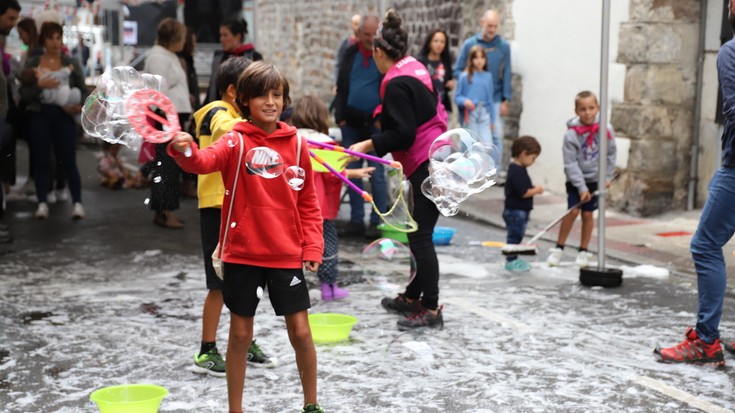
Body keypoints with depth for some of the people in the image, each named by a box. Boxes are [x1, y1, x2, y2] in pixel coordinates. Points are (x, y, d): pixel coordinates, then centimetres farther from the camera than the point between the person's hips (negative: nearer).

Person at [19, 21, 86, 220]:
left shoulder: (71, 63, 6)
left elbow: (83, 90, 7)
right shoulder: (32, 64, 5)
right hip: (39, 116, 1)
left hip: (63, 116, -1)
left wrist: (80, 106, -12)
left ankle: (77, 202, 1)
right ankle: (42, 203, 8)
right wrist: (39, 85, -18)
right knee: (41, 160, 3)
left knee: (69, 160, -3)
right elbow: (23, 93, -1)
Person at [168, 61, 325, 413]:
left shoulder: (295, 143, 3)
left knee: (301, 332, 5)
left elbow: (308, 202, 9)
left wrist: (312, 246, 0)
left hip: (287, 255, 2)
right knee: (240, 334, 8)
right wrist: (185, 151, -49)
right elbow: (205, 161, -27)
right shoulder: (236, 141, -5)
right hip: (242, 254, -2)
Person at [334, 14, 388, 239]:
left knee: (377, 174, -3)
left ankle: (377, 222, 3)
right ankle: (356, 220, 13)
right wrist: (341, 116, 3)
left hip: (376, 123, -4)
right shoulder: (350, 53, 9)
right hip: (351, 123, 4)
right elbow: (341, 87, 12)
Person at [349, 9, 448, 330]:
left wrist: (369, 145, -15)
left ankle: (431, 309, -2)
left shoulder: (396, 83, -15)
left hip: (429, 166, -10)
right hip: (435, 160, 10)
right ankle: (413, 297, 27)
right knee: (419, 234, 16)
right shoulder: (416, 69, 12)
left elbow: (402, 133, -20)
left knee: (420, 237, -6)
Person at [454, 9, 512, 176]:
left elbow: (506, 74, -1)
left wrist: (505, 100, -4)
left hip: (495, 99, 0)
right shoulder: (469, 44, -2)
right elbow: (457, 70, 2)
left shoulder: (503, 46, -2)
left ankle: (496, 169, 6)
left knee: (496, 134, -2)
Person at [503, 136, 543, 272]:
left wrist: (533, 189, 5)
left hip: (519, 211, 11)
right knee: (515, 235, -1)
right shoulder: (517, 171, -22)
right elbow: (523, 192, -26)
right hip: (516, 211, -11)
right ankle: (511, 260, 7)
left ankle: (513, 259, 27)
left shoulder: (517, 169, 11)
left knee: (516, 235, 18)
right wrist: (537, 190, -12)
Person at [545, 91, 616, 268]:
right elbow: (570, 164, -16)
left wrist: (607, 176, 0)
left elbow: (611, 154, 2)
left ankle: (583, 251, 18)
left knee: (588, 213, 5)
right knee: (573, 211, -9)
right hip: (576, 180, -2)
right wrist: (581, 187, -18)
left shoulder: (606, 129, -12)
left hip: (595, 179, 2)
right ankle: (559, 248, 6)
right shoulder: (571, 134, -18)